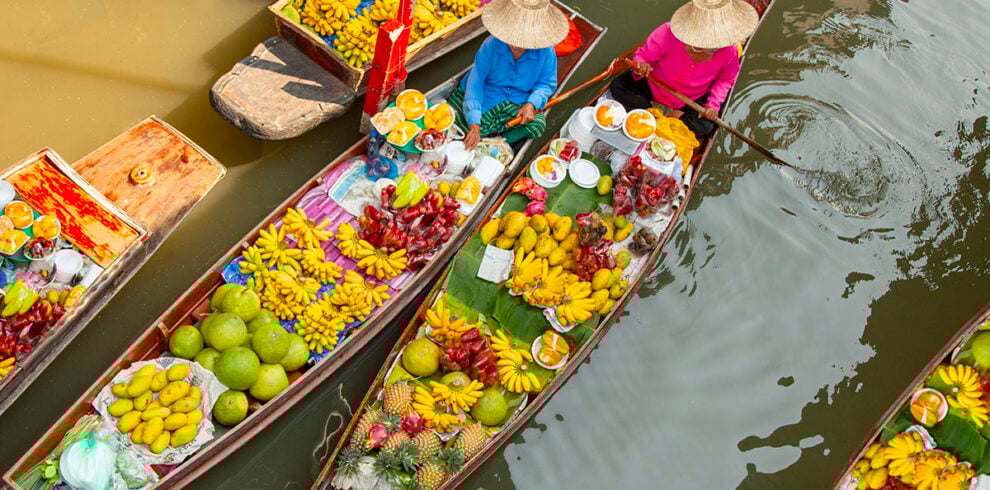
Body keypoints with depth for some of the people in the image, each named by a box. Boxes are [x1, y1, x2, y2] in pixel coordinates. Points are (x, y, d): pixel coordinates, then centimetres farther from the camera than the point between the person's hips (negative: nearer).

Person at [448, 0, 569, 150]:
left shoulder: (545, 52, -16)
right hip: (486, 98, -1)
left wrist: (532, 104, -25)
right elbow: (475, 82, -24)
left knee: (538, 125, -27)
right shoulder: (491, 45, -22)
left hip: (519, 103, 2)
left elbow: (547, 83, -2)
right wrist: (474, 124, -35)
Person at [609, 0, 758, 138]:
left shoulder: (729, 51, -25)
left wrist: (714, 104, -18)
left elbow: (725, 79, -4)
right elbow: (644, 54, -18)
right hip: (654, 86, -1)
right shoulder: (669, 33, -33)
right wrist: (641, 66, -42)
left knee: (704, 127, -25)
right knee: (618, 87, -19)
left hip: (692, 99, 1)